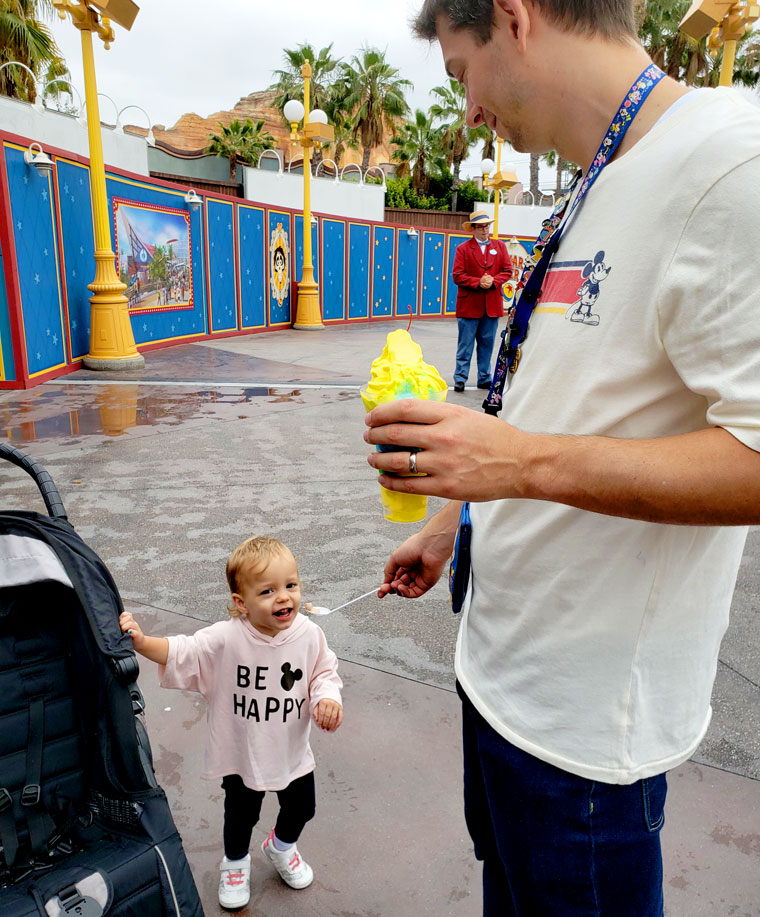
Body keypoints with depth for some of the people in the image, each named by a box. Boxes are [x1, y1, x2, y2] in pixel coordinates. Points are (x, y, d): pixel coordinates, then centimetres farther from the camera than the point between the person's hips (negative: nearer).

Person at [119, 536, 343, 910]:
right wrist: (141, 641, -42)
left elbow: (324, 672, -5)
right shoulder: (225, 639, -27)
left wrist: (327, 697, -24)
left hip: (293, 752, 3)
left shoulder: (309, 635, -18)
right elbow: (180, 653, -26)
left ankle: (281, 847, 60)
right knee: (240, 815, 22)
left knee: (301, 808, 25)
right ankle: (235, 863, 56)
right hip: (241, 755, -2)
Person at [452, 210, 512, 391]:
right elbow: (457, 275, -4)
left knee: (487, 343, 8)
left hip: (492, 305, 3)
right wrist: (478, 283, -15)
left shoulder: (500, 246, 13)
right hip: (469, 304, -3)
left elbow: (507, 270, 9)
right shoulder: (463, 249, 3)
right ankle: (460, 378, 4)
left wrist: (493, 281, -9)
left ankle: (484, 379, 16)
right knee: (465, 344, -2)